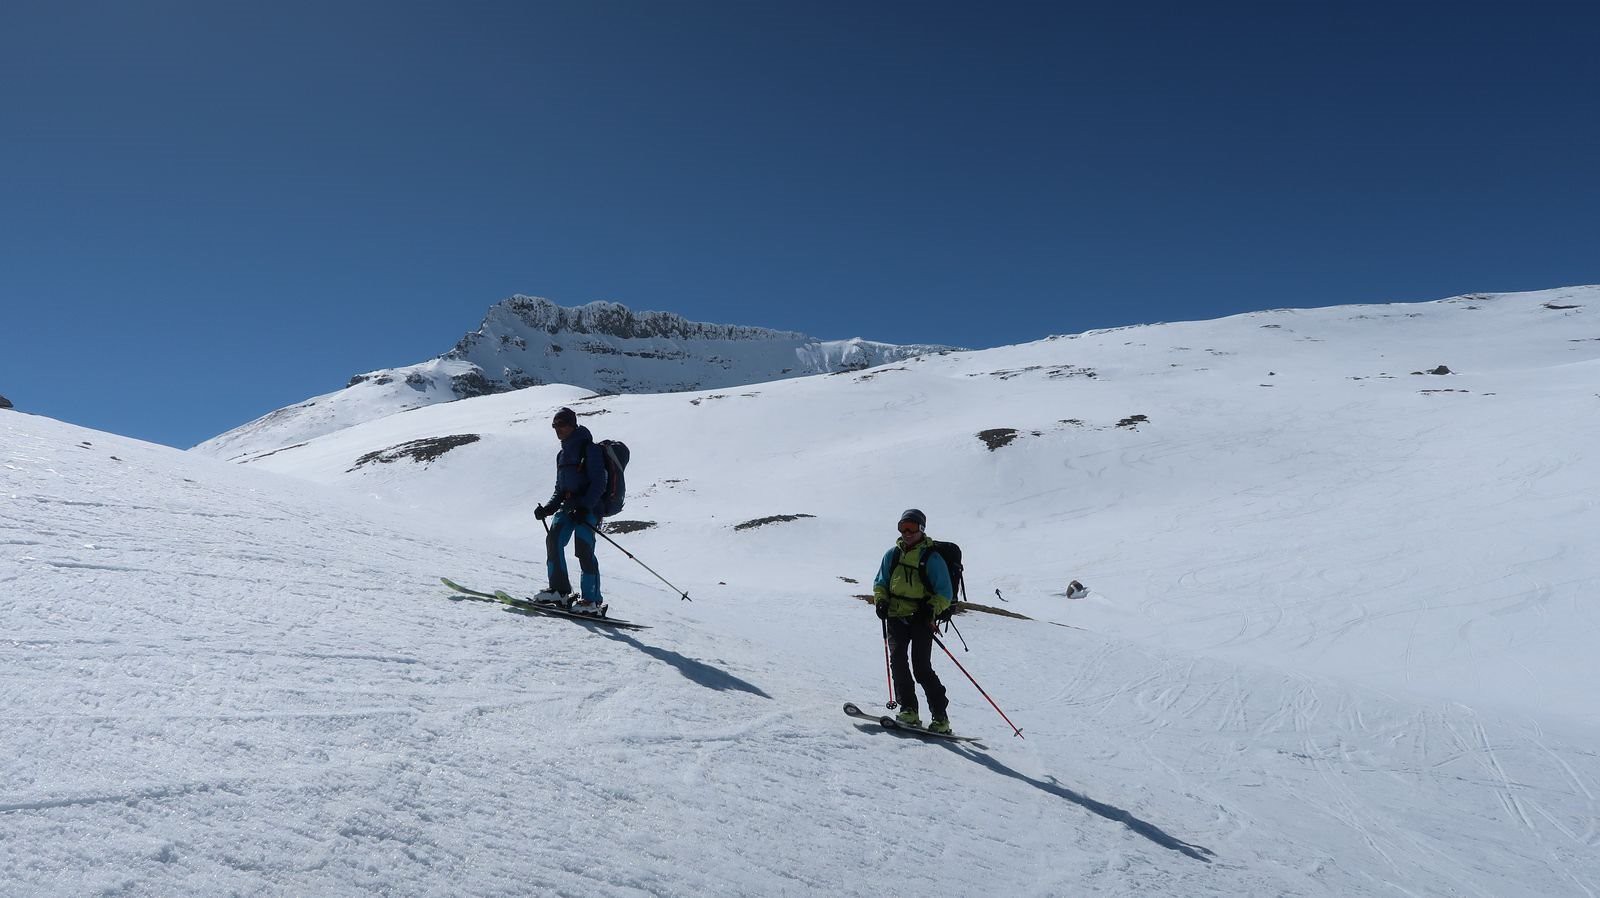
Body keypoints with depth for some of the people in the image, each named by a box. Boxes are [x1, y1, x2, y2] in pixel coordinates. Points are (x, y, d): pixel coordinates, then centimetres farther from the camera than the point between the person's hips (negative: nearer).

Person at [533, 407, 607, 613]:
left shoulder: (589, 448, -4)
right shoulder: (562, 454, 22)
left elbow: (598, 483, -12)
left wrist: (584, 507, -23)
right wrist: (548, 508, 10)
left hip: (589, 505, -8)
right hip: (568, 504, 8)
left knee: (584, 549, -15)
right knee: (553, 539, -11)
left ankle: (592, 600, -12)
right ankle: (559, 589, -4)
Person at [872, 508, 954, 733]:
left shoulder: (932, 558, -1)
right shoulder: (892, 554, 12)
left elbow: (945, 593, -2)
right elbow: (880, 583, 20)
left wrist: (931, 609, -18)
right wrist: (880, 600, 1)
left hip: (920, 619, -4)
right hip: (896, 617, 4)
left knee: (921, 667, -10)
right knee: (897, 661, -11)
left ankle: (940, 716, -2)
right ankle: (908, 709, -4)